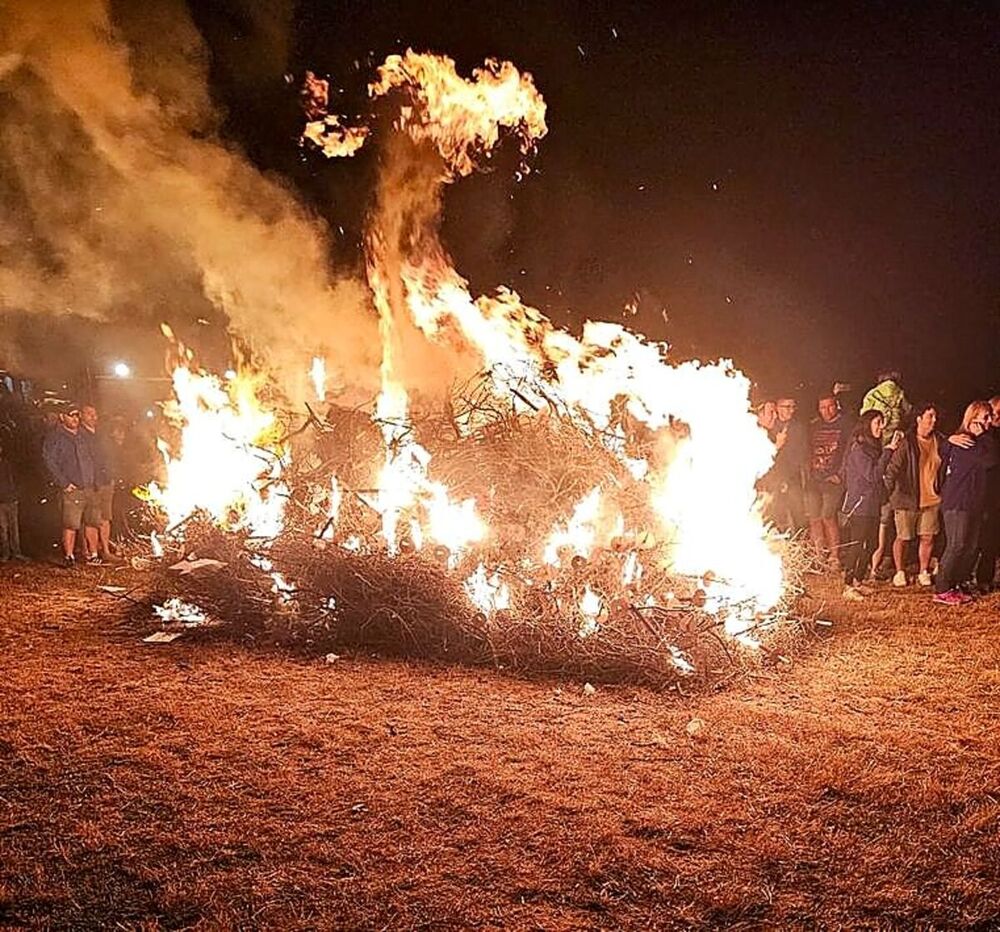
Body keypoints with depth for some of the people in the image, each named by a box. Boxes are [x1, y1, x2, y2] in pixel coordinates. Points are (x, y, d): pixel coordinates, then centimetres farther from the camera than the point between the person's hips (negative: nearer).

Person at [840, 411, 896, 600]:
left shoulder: (873, 447, 15)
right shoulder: (858, 449, -13)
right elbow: (872, 475, -20)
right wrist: (888, 451, -19)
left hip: (872, 505, 9)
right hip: (860, 505, -9)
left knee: (869, 545, 11)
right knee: (857, 546, -9)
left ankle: (858, 582, 19)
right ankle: (848, 586, -5)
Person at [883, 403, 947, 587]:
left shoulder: (939, 442, 4)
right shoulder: (906, 442, -12)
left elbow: (943, 468, 14)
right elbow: (892, 468, -10)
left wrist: (941, 491, 10)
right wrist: (890, 494, -9)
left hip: (932, 499, 4)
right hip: (907, 499, -4)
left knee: (928, 537, 5)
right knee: (903, 538, 5)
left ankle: (924, 572, 20)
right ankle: (899, 572, 21)